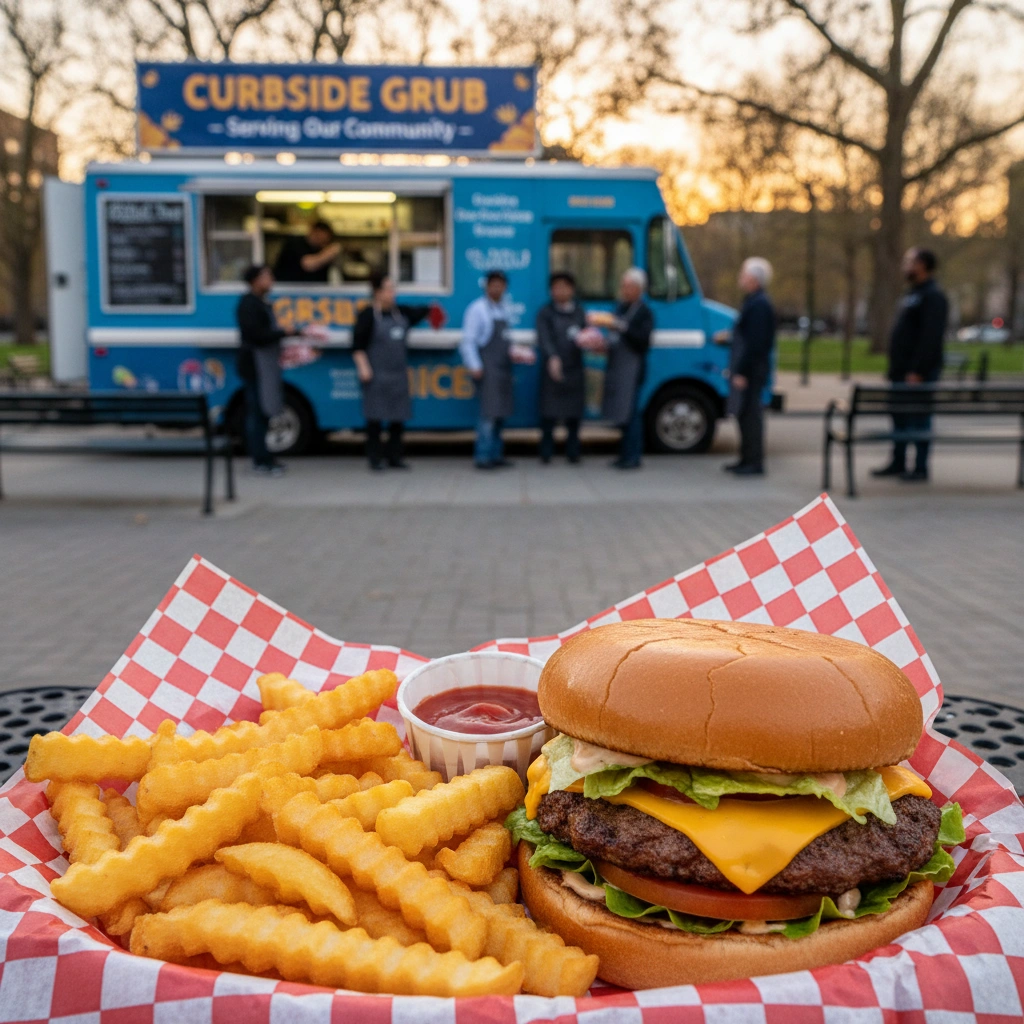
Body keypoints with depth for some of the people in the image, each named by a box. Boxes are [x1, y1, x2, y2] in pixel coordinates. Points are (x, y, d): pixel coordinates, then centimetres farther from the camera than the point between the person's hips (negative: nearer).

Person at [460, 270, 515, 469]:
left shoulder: (505, 308, 15)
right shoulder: (477, 309, -7)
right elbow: (468, 340, -11)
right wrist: (474, 366, -17)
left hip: (503, 366, 8)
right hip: (487, 368, -8)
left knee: (501, 410, 9)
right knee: (489, 410, -13)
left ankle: (496, 454, 17)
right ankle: (483, 456, -9)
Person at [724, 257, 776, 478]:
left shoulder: (759, 305, -16)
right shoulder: (753, 302, 16)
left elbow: (755, 343, -22)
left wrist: (742, 372, -22)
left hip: (751, 370, -10)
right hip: (745, 370, 10)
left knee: (750, 415, -7)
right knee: (745, 414, 14)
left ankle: (754, 463, -2)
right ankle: (747, 459, 22)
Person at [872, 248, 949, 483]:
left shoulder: (933, 296, -12)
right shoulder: (912, 295, 18)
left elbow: (931, 338, -19)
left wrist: (918, 371, -23)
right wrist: (894, 367, 16)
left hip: (920, 373, -9)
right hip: (902, 371, 9)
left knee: (919, 419, -4)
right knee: (900, 418, 12)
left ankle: (920, 468, 2)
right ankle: (898, 463, 20)